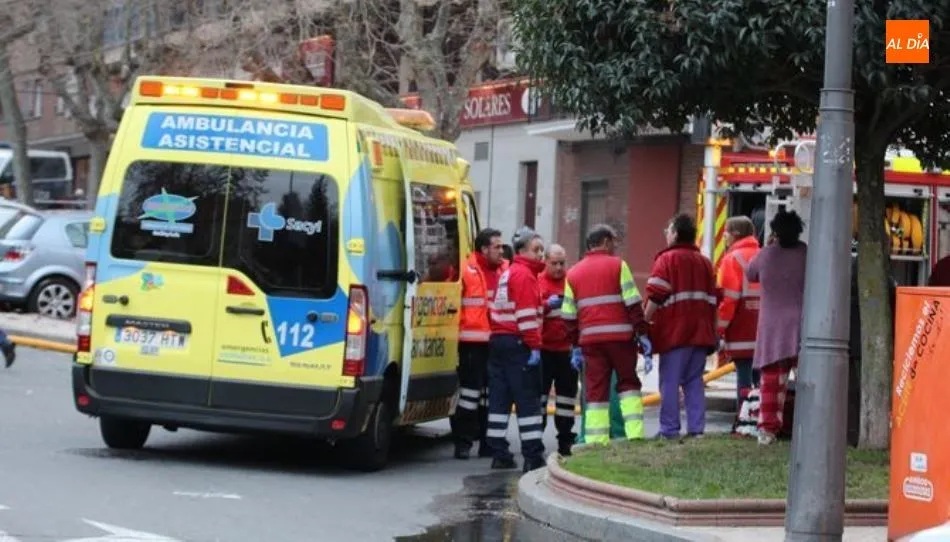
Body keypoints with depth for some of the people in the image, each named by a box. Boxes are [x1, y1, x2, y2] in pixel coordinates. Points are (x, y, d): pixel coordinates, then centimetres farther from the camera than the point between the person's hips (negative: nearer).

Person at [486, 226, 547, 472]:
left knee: (499, 399, 8)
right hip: (518, 343, -9)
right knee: (528, 401, -7)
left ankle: (499, 454, 10)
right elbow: (526, 313, -17)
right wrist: (534, 346, -18)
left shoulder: (507, 274, 20)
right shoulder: (525, 274, -9)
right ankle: (533, 457, -9)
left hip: (498, 340, 9)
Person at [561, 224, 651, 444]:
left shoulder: (573, 273, 13)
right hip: (620, 336, -3)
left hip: (590, 340, 3)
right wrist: (642, 333, -2)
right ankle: (635, 433, -3)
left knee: (595, 391, 5)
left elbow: (569, 315, 12)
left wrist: (576, 345, 17)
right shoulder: (617, 265, 1)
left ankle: (596, 442, -1)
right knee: (628, 384, 9)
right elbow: (633, 303, -5)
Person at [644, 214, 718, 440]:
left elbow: (655, 297, -13)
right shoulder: (705, 262, 16)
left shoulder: (667, 259, -4)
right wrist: (711, 332, 19)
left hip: (674, 333, -6)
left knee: (670, 382, -3)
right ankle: (696, 429, 4)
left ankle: (669, 430, -6)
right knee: (694, 382, 9)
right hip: (701, 333, 6)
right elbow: (712, 299, 17)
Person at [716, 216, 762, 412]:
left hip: (742, 337, -6)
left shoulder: (733, 259, -5)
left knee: (744, 381, -5)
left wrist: (719, 332, -9)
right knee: (762, 382, 10)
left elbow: (727, 299, -12)